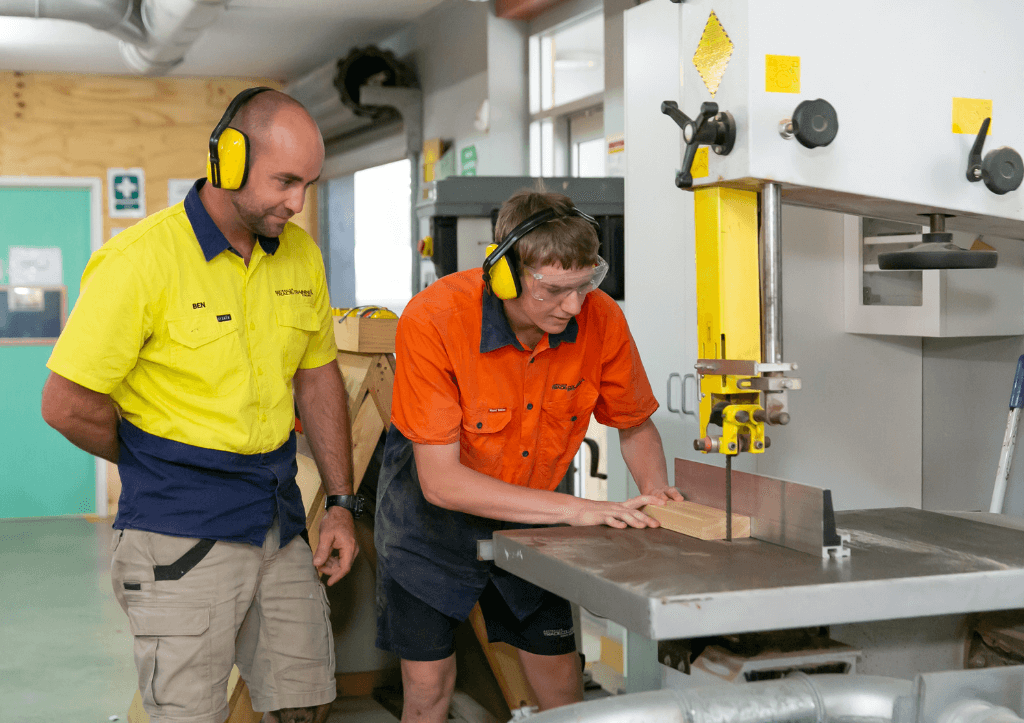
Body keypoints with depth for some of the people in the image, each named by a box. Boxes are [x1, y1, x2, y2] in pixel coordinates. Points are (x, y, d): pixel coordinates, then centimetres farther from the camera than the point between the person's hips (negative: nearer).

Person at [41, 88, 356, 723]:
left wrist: (342, 503, 11)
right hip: (182, 535, -6)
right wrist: (160, 467, 1)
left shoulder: (301, 254, 6)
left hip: (280, 521, 6)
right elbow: (68, 405, -13)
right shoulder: (141, 259, -15)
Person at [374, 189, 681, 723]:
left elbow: (636, 425, 1)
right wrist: (571, 509, -33)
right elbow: (441, 480, -29)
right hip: (431, 517, -3)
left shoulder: (600, 319, -19)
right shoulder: (433, 320, -30)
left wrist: (654, 489, -20)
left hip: (530, 516, 3)